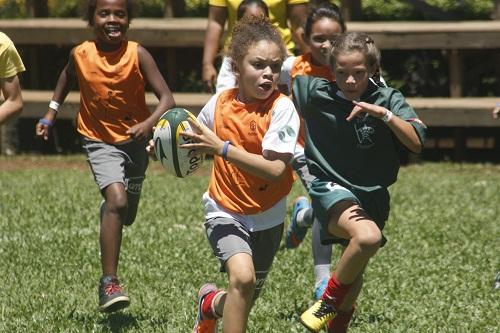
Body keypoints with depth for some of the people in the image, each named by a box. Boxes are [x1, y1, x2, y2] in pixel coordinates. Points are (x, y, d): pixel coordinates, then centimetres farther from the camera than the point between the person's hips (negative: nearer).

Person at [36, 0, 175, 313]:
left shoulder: (138, 54, -18)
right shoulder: (81, 54, -12)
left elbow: (167, 98, -23)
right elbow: (68, 76, 13)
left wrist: (149, 123, -41)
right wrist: (51, 113, 10)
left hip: (134, 140, 2)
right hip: (100, 142, -1)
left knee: (126, 216, 17)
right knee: (117, 200, -26)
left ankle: (107, 210, 58)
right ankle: (109, 283, -25)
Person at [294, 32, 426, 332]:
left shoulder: (388, 99, -7)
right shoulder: (316, 93, -8)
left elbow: (416, 143, -19)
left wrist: (383, 114, -28)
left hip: (372, 195, 4)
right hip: (332, 188, -4)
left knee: (356, 270, 22)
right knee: (368, 236, -36)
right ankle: (329, 300, -13)